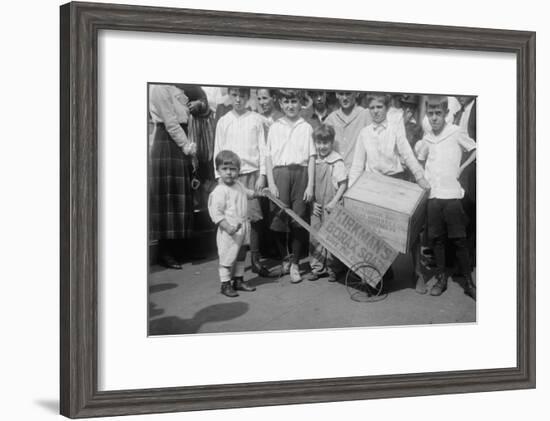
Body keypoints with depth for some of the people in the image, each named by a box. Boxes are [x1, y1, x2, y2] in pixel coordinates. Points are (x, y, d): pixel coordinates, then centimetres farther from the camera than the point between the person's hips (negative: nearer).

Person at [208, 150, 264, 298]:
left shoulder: (239, 185, 8)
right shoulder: (219, 191, -19)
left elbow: (248, 193, 32)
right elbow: (216, 212, -22)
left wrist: (259, 193, 23)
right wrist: (227, 226, -28)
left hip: (243, 228, 8)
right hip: (229, 232, -8)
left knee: (241, 256, 18)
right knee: (227, 257, -1)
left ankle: (238, 280, 31)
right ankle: (225, 284, 11)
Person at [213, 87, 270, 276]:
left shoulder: (256, 119, 4)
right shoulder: (223, 121, 7)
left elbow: (262, 148, 4)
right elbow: (218, 151, 9)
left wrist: (262, 175, -3)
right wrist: (219, 177, 3)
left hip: (252, 172, -1)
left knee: (254, 216, -4)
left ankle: (255, 259, 5)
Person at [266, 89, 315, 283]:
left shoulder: (306, 128, 9)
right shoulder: (274, 127, 12)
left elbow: (311, 157, 6)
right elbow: (268, 157, 9)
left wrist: (310, 185, -2)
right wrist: (271, 183, -2)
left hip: (300, 172, -1)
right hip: (279, 173, 1)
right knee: (278, 218, -4)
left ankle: (295, 264, 7)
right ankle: (284, 258, 16)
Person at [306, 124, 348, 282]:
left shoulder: (336, 161, -10)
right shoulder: (313, 161, 7)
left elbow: (343, 184, -10)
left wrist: (334, 202, -15)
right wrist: (313, 202, 4)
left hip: (331, 207, -5)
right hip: (317, 207, 5)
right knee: (315, 238, 7)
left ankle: (332, 269, 11)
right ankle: (317, 267, 18)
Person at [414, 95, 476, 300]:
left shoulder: (456, 132, -3)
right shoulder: (426, 138, 9)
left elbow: (476, 150, 2)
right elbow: (419, 161, 23)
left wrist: (461, 168, -4)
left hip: (452, 194, -4)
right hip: (432, 195, 4)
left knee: (458, 240, -1)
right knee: (437, 239, 7)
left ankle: (468, 282, 6)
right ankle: (441, 279, 17)